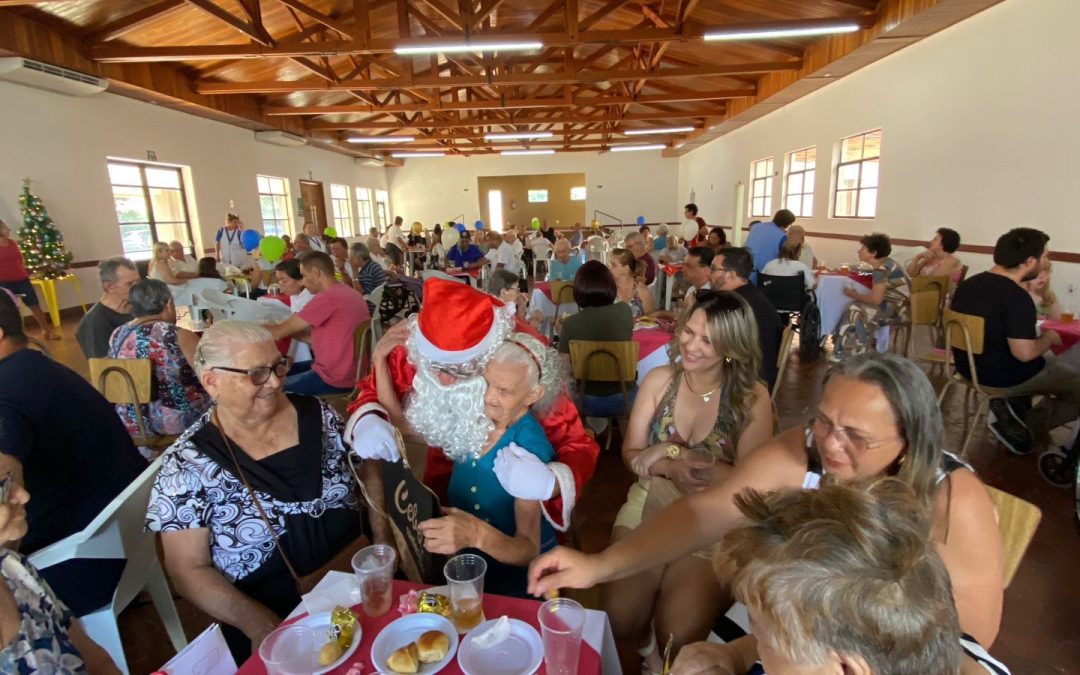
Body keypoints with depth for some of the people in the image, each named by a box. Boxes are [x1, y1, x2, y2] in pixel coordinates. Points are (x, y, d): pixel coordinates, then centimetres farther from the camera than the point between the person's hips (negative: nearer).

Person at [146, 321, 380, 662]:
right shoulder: (187, 466, -7)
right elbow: (190, 570, -4)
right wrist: (257, 623, -16)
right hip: (272, 613, -2)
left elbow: (368, 476, 8)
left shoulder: (319, 415, -1)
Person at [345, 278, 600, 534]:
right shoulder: (413, 347, -24)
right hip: (443, 480, 1)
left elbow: (577, 446, -24)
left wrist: (549, 483, -46)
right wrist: (366, 421, -27)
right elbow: (372, 392, -4)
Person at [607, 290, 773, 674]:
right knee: (619, 617, -9)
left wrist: (669, 453, -21)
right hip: (649, 505, 2)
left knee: (677, 634, -12)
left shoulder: (752, 398, -10)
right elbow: (631, 454, -3)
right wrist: (670, 467, -25)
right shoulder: (659, 379, -4)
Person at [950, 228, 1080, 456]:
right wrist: (1049, 337, -8)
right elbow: (1024, 353, -28)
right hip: (1004, 377, -8)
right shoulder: (1017, 297, -26)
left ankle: (1012, 407, 12)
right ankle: (1030, 426, 4)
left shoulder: (968, 284, 0)